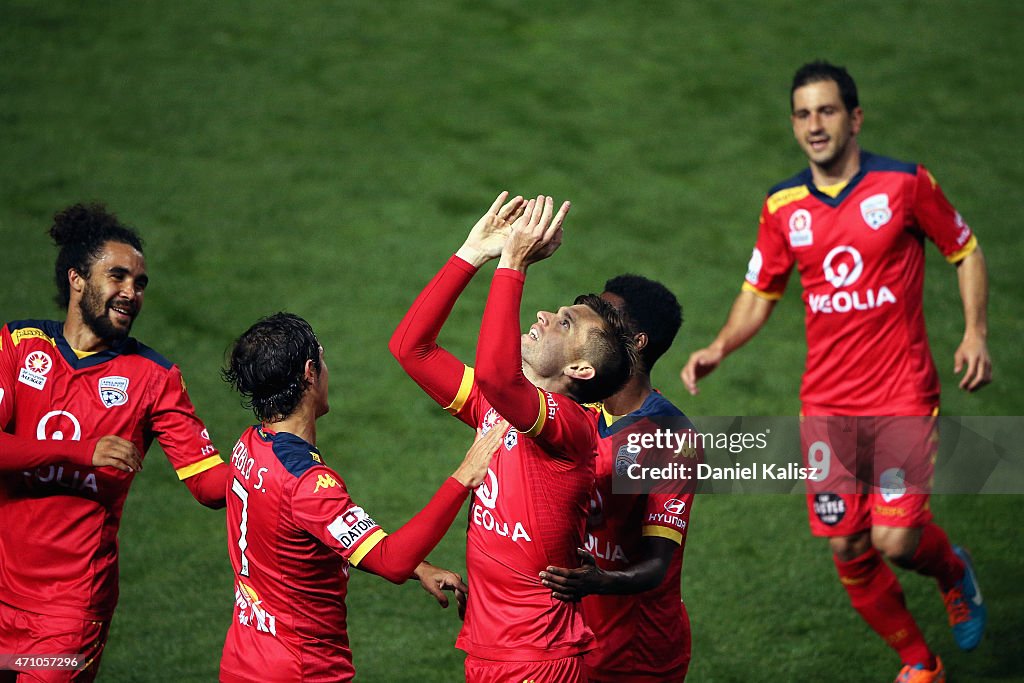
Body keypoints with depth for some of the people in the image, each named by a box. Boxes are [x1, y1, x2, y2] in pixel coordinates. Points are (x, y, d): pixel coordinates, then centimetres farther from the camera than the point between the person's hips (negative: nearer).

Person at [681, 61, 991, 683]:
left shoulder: (905, 183, -6)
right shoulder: (783, 206, 3)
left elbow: (966, 251, 6)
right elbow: (759, 294, 12)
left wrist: (975, 334, -4)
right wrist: (719, 348, -6)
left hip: (902, 396, -3)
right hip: (827, 403, 3)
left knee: (895, 538, -13)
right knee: (848, 550, 2)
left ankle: (954, 572, 25)